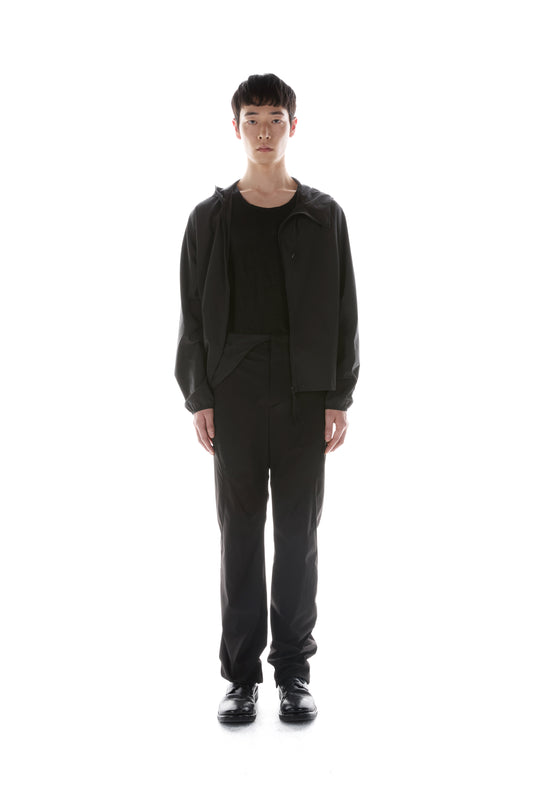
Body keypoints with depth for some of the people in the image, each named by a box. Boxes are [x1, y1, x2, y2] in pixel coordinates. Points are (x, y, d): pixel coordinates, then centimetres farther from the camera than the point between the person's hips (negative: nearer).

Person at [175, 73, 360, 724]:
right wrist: (198, 397, -3)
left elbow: (342, 311, 4)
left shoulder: (323, 215, 7)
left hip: (305, 389, 0)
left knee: (299, 529, 4)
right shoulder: (211, 218, 7)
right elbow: (193, 312, 5)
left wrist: (339, 397, -3)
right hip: (234, 388, 0)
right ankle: (241, 675, 12)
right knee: (240, 529, 3)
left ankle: (294, 670, 15)